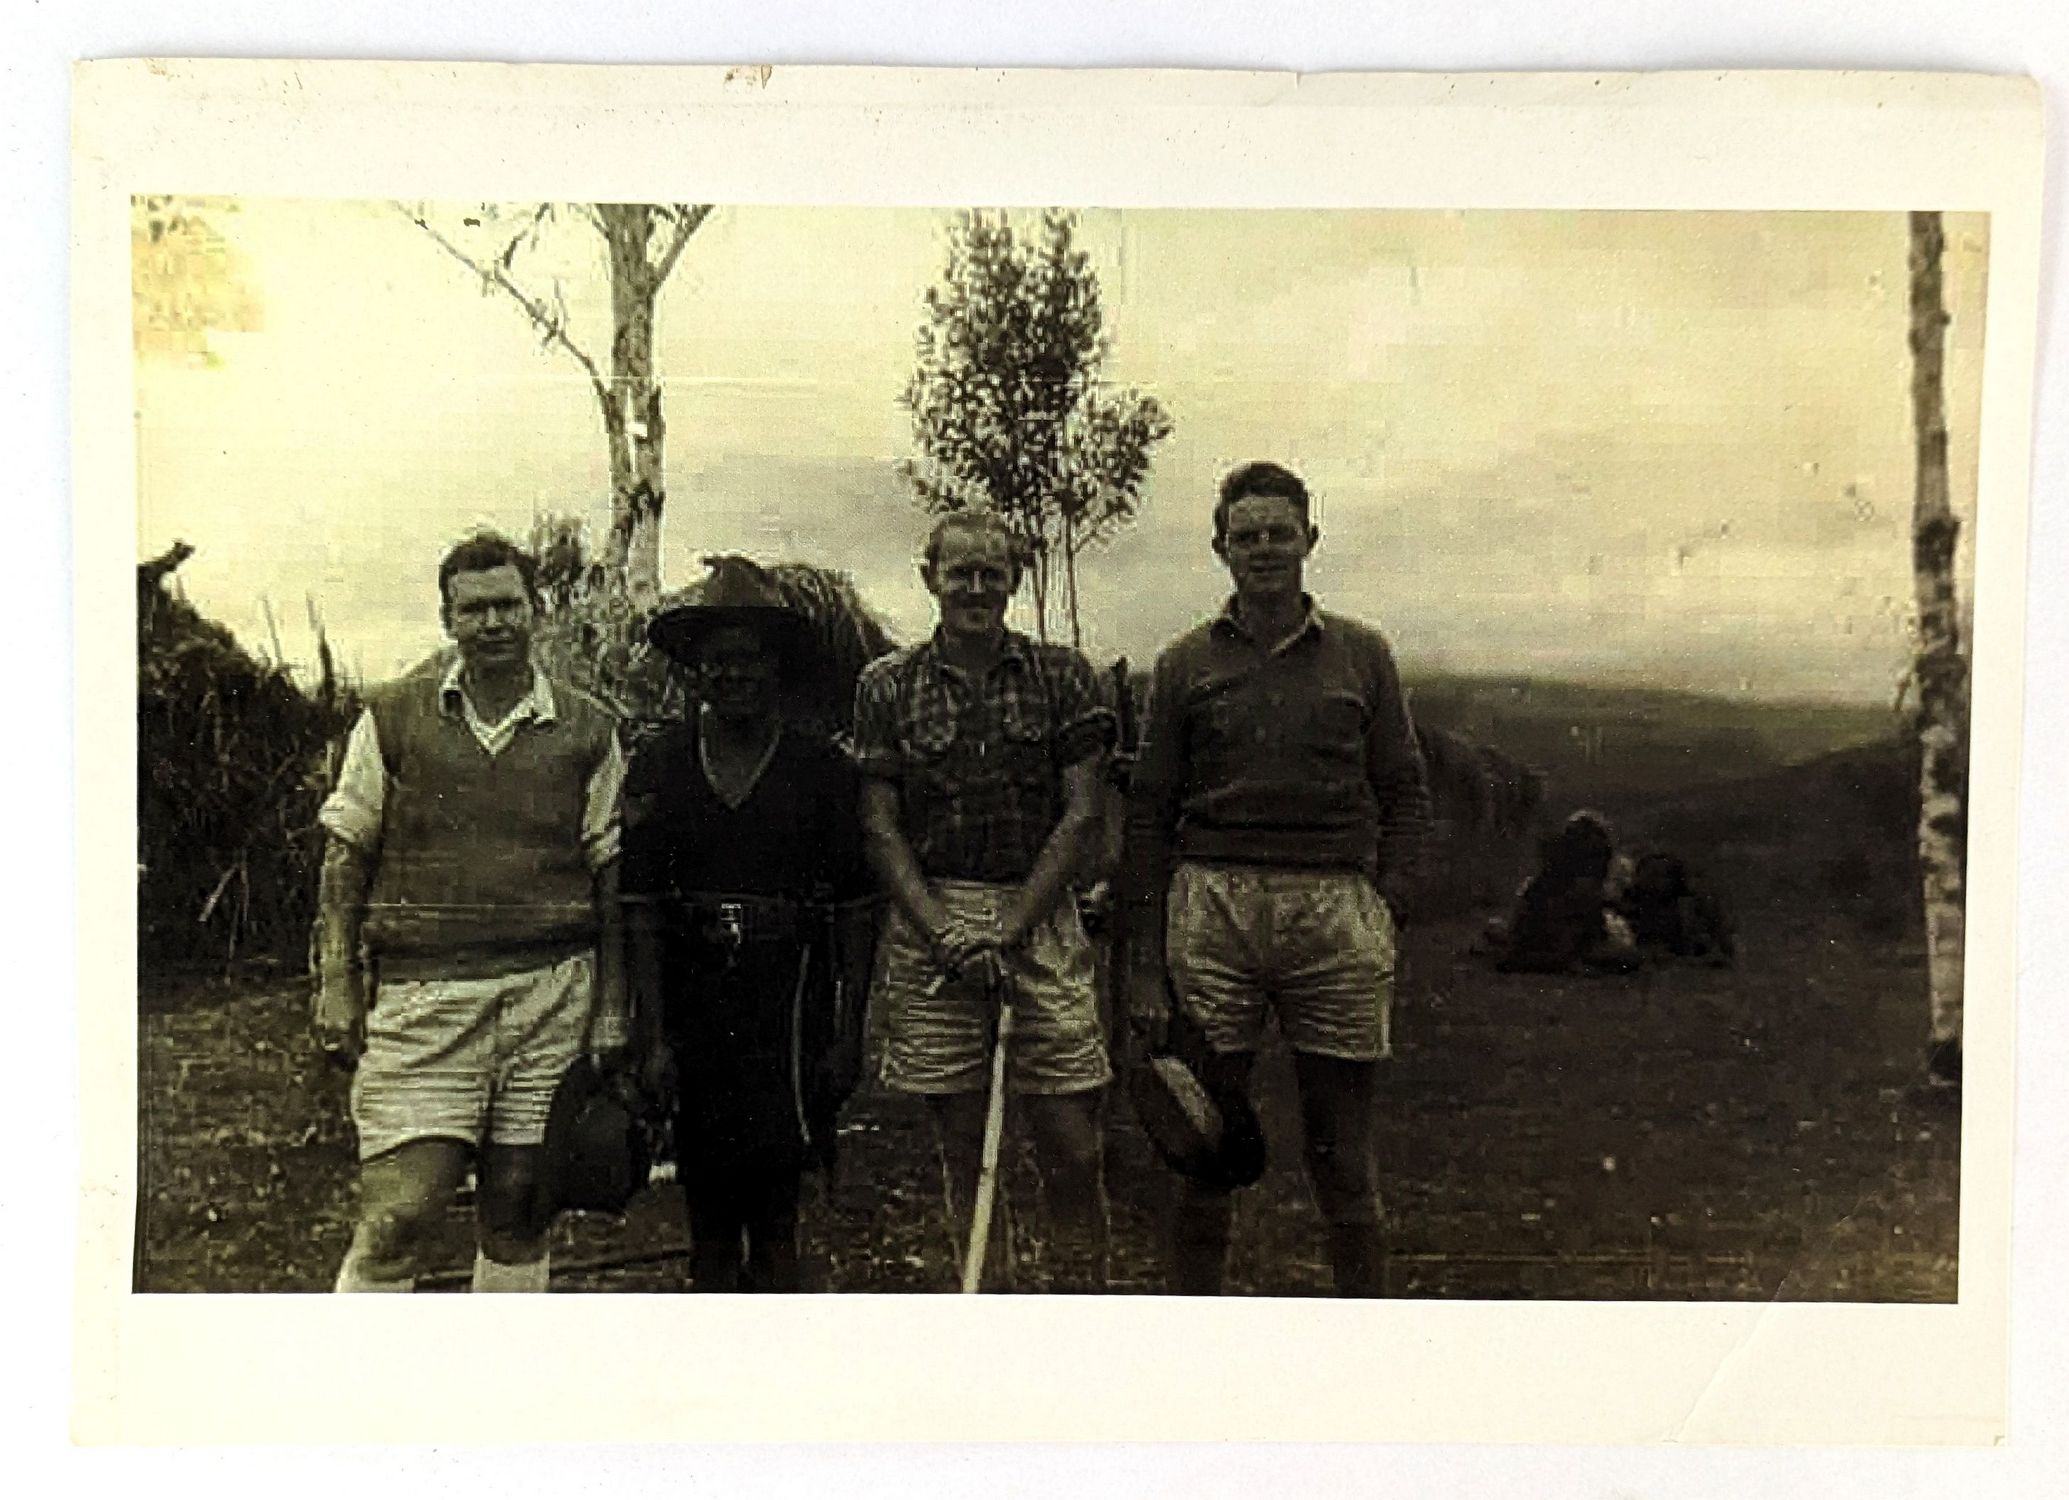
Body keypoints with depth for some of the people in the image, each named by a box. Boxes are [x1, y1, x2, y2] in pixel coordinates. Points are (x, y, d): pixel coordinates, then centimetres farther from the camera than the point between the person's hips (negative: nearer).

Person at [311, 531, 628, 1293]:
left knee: (517, 1214, 8)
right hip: (422, 999, -1)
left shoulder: (586, 731, 6)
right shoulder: (394, 716, 6)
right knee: (395, 1220, -5)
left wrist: (614, 1012, 3)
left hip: (552, 995, 1)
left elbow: (611, 875, 8)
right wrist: (336, 986, 0)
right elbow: (346, 858, 8)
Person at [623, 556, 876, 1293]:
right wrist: (653, 1035, -4)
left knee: (773, 1207, -2)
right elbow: (641, 909, 2)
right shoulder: (658, 766, 5)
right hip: (690, 998, 2)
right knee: (707, 1210, 11)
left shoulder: (822, 769, 2)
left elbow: (852, 913, 2)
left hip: (788, 1002, -2)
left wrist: (848, 1033, -4)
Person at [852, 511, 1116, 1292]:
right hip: (929, 921, 0)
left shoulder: (1062, 677, 4)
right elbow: (880, 827, 2)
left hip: (1040, 920, 0)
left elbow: (1081, 814, -1)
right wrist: (946, 932, -10)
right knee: (961, 1153, 7)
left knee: (1073, 1153, 1)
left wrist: (1010, 928, -9)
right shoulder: (887, 686, 5)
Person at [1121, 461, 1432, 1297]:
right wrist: (1145, 964, 2)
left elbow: (1405, 793, 11)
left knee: (1342, 1144, 6)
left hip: (1334, 910, 0)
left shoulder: (1361, 655, 11)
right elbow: (1148, 814, 7)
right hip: (1211, 905, 0)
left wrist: (1388, 907, -2)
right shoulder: (1185, 665, 9)